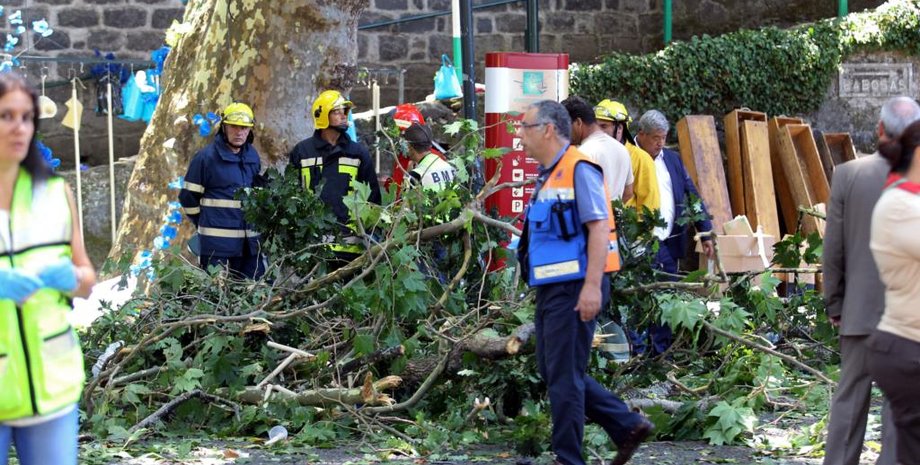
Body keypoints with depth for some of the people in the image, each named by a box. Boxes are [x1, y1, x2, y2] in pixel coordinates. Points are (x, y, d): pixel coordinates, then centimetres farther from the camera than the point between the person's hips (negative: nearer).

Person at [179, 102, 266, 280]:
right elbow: (188, 197, -2)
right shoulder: (206, 157, -7)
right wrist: (205, 224, 5)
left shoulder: (252, 156, 12)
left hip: (250, 242, 6)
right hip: (216, 243, -6)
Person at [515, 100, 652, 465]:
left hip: (574, 289, -10)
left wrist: (592, 286, -25)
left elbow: (599, 228, -19)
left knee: (564, 376, -4)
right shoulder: (547, 175, 17)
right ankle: (627, 426, 19)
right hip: (552, 288, 10)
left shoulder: (579, 168, -12)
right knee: (551, 371, 13)